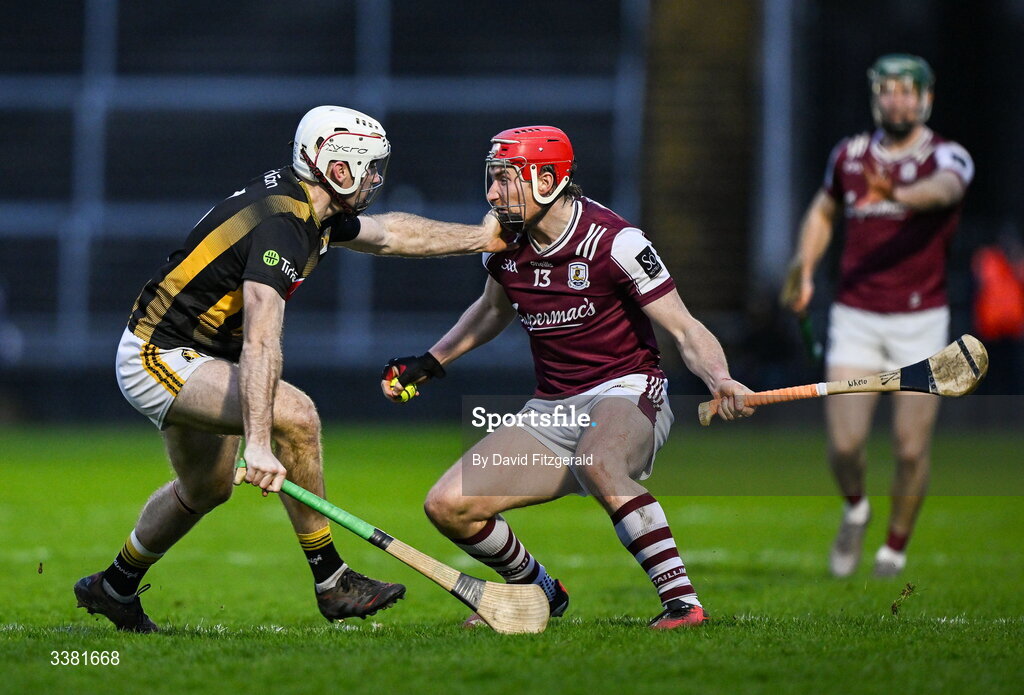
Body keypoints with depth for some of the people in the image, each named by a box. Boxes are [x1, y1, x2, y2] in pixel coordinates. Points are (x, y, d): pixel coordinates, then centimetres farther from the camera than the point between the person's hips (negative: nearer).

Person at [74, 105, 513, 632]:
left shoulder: (314, 212, 4)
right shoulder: (281, 225, -27)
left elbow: (388, 233, 24)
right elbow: (260, 342, -37)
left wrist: (479, 238, 25)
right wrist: (258, 445, -44)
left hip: (186, 359, 11)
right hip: (156, 358, -11)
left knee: (206, 489, 27)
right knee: (295, 416, -25)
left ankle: (113, 588, 47)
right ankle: (331, 584, -18)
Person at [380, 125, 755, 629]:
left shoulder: (611, 241, -16)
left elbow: (684, 329, -14)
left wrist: (720, 380, -33)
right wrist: (429, 363, 24)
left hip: (626, 395, -7)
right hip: (550, 412, 7)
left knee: (598, 466, -41)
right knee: (447, 507, -5)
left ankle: (681, 601, -35)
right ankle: (537, 592, 22)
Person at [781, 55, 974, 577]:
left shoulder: (948, 157, -5)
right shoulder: (850, 155, 9)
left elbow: (944, 189, -30)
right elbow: (823, 211, 28)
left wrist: (897, 194, -51)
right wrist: (803, 270, 13)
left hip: (920, 319, -2)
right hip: (854, 315, 2)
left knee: (912, 447, -4)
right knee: (844, 443, -8)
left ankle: (896, 546, 18)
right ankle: (854, 508, 25)